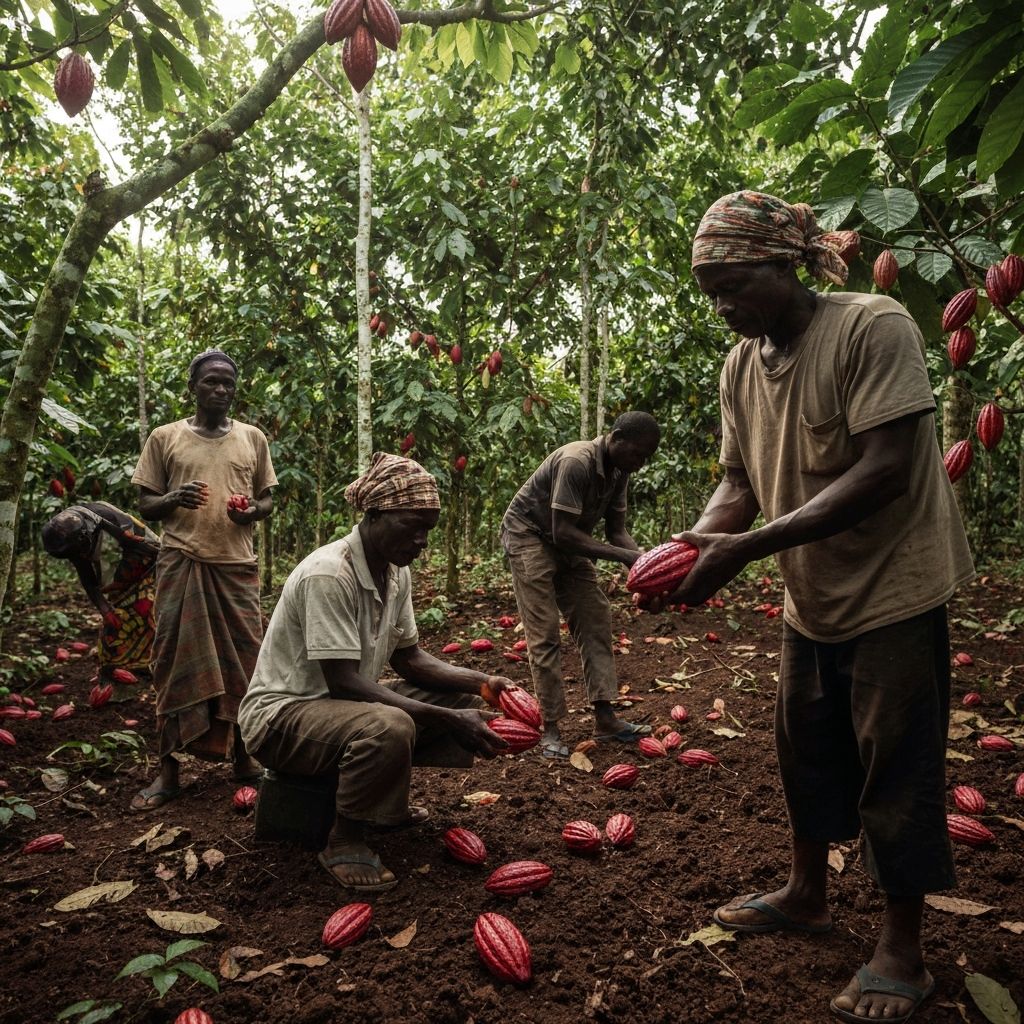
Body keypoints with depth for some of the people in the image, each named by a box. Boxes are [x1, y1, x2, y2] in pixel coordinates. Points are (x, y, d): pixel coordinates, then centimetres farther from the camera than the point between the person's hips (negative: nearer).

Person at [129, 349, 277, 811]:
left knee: (242, 661, 5)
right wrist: (174, 499, -15)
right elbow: (146, 505, 7)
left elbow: (267, 500, 14)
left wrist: (252, 511, -9)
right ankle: (168, 769, 11)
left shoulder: (253, 439, 9)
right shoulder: (165, 438, 5)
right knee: (175, 662, 2)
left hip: (237, 564, 1)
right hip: (181, 563, -1)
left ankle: (243, 756, 20)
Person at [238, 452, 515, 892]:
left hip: (351, 703, 9)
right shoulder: (328, 574, -26)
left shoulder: (397, 572, 1)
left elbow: (408, 659, 7)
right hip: (282, 713, -9)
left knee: (466, 702, -1)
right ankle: (344, 841, -12)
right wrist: (447, 719, -31)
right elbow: (344, 681, -29)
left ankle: (388, 802, 11)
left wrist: (481, 683, -9)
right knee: (390, 727, -37)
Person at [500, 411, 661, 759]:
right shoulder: (576, 461, -30)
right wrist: (622, 557, -33)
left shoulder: (618, 471, -5)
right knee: (544, 634, -11)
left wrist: (643, 559, -22)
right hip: (530, 536, -8)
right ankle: (551, 728, -4)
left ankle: (604, 718, 5)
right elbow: (563, 532, -33)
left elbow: (616, 529, -2)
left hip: (568, 543, 8)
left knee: (596, 620, 1)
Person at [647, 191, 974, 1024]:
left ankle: (902, 952, 21)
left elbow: (886, 469, -27)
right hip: (811, 598, 7)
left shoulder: (874, 327, -20)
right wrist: (690, 545, -18)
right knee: (808, 755, 18)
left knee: (896, 772, 3)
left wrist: (748, 548, -31)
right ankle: (807, 894, 39)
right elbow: (740, 481, 3)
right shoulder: (741, 364, 1)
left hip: (892, 590, -7)